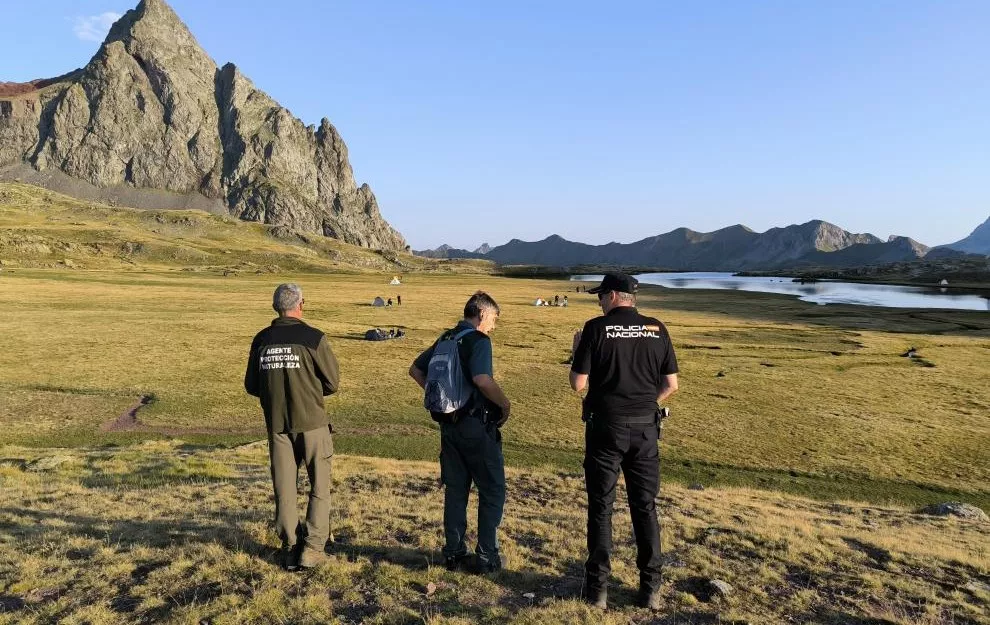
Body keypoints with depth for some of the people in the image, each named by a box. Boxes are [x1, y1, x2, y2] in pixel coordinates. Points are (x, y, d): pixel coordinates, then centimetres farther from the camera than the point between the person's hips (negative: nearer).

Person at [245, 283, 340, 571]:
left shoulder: (261, 340, 0)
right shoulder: (313, 337, -13)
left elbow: (251, 386, 7)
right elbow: (332, 382, -7)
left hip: (276, 424, 4)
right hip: (311, 422, -3)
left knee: (284, 487, 13)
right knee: (319, 486, 10)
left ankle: (290, 548, 21)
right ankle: (312, 548, 9)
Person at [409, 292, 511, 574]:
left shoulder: (445, 338, 10)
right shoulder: (478, 340, -14)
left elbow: (415, 369, 17)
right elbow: (482, 379, -30)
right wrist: (504, 403, -16)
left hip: (448, 424, 7)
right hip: (476, 425, -7)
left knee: (455, 489, 16)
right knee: (492, 490, 7)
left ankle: (453, 553, 22)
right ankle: (487, 556, 10)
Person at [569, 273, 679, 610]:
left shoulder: (597, 328, -9)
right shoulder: (656, 329, 2)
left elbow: (578, 383, -9)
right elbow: (671, 385, 4)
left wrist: (576, 352, 9)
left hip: (606, 428, -3)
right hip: (645, 430, 3)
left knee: (600, 508, 9)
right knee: (645, 508, 13)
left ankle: (598, 587, 15)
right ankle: (650, 589, 17)